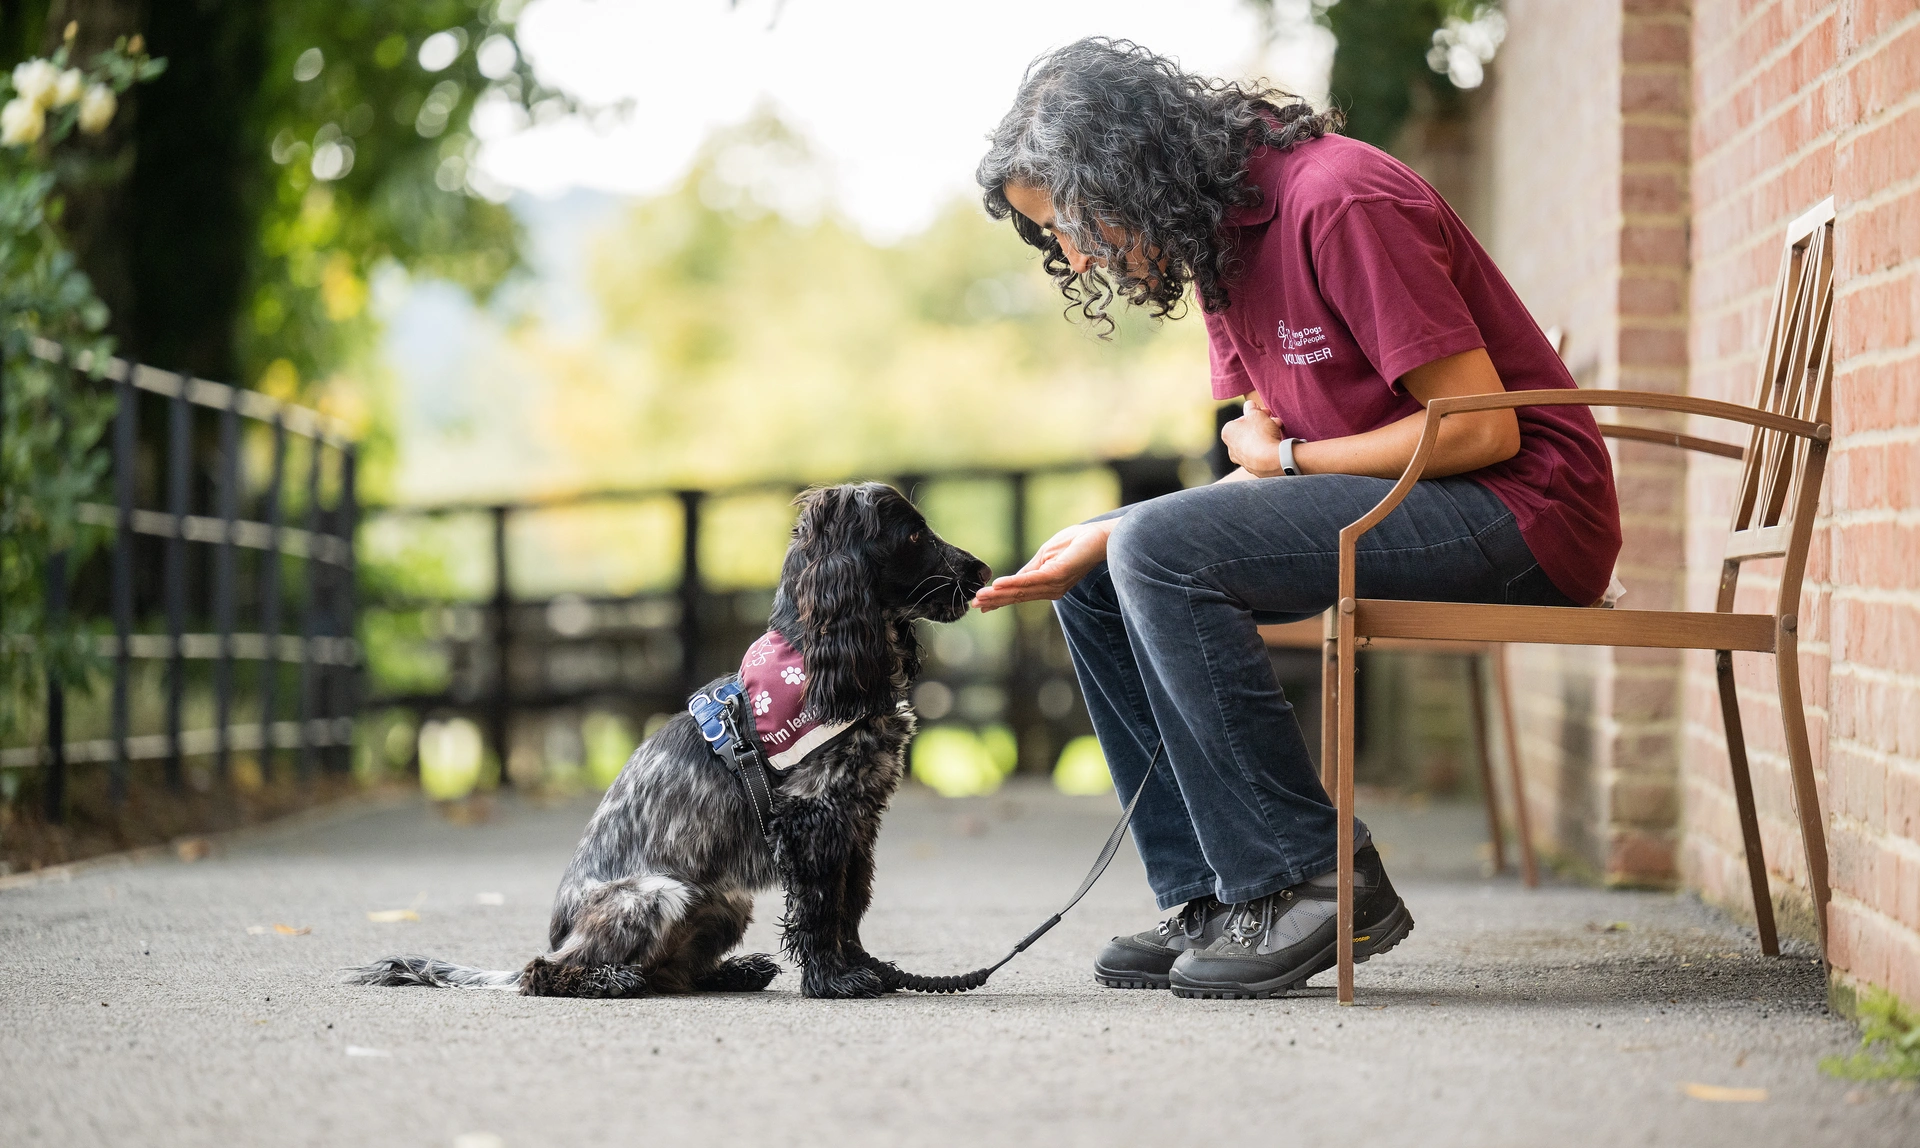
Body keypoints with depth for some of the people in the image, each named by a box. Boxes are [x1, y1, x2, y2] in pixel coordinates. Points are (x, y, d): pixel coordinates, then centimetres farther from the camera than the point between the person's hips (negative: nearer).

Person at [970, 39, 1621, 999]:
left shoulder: (1339, 203, -19)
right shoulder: (1220, 241, 10)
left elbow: (1482, 425, -21)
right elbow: (1267, 464, 9)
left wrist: (1287, 456, -11)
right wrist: (1102, 543, -5)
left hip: (1518, 509, -10)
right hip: (1391, 511, 10)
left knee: (1159, 553, -24)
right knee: (1098, 578, 7)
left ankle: (1311, 881, -16)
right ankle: (1217, 897, 3)